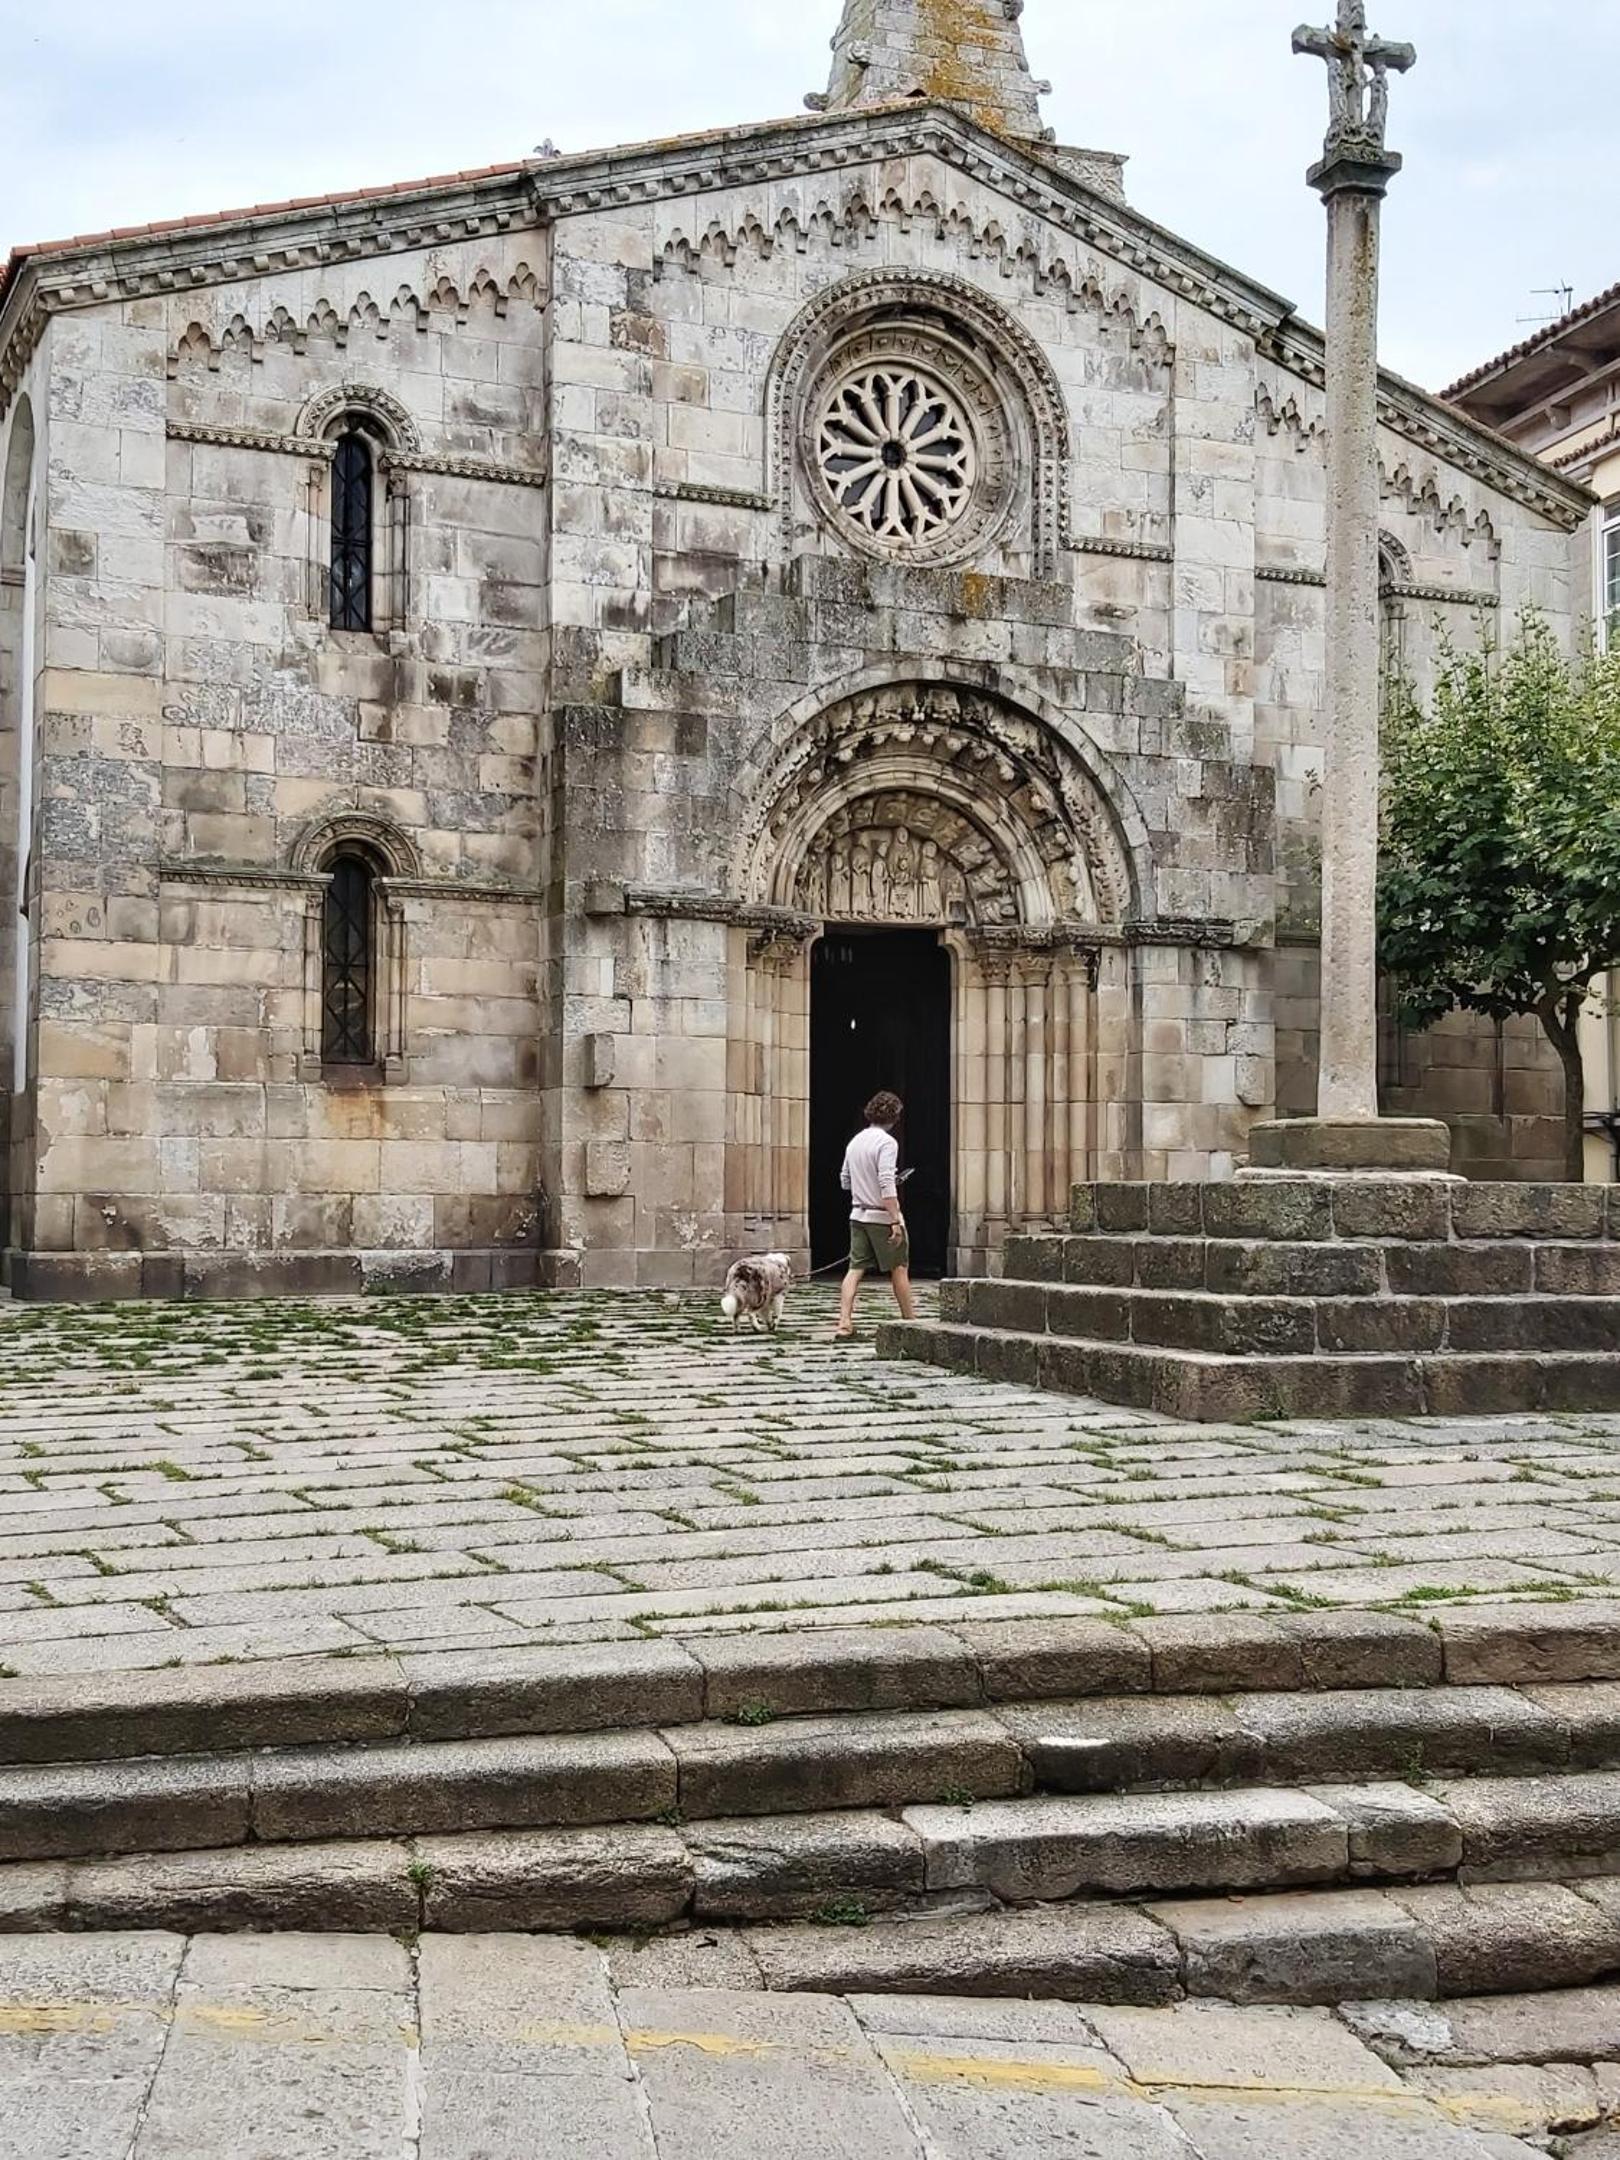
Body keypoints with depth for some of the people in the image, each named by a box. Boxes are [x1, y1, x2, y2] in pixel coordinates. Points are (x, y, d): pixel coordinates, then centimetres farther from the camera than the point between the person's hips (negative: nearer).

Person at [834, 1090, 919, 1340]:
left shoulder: (855, 1141, 9)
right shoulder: (887, 1142, -14)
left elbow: (846, 1181, 17)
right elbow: (886, 1184, -22)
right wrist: (896, 1221, -22)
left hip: (858, 1214, 6)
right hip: (882, 1215, -6)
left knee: (856, 1269, 3)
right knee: (899, 1268, 7)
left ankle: (844, 1324, -6)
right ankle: (910, 1322, 17)